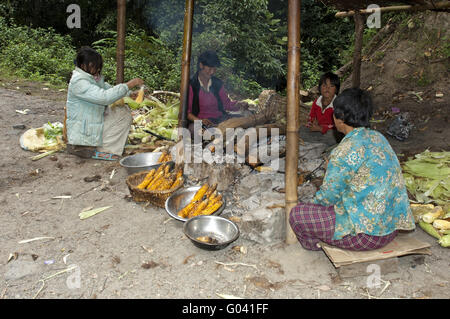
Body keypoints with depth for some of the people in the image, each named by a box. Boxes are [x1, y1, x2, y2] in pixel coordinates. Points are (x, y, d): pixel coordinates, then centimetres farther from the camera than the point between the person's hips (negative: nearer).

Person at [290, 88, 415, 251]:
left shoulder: (344, 151, -22)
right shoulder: (378, 137, 6)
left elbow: (328, 196, -13)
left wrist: (311, 206, 8)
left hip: (369, 233, -10)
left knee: (297, 214, -3)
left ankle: (316, 245, 23)